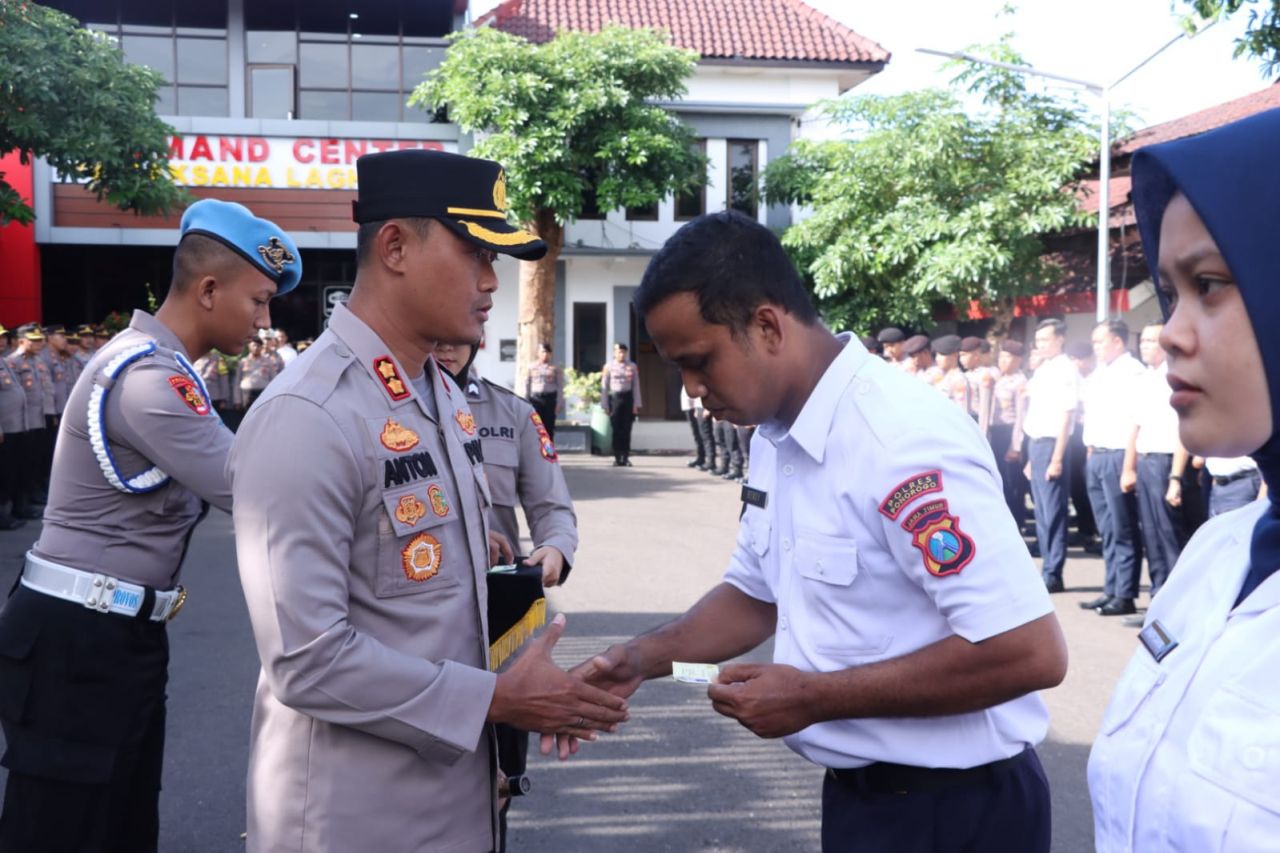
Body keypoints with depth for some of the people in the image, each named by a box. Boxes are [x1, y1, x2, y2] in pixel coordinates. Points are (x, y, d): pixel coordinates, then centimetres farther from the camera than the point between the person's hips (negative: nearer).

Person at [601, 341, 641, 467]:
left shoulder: (632, 366, 5)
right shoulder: (609, 367, 1)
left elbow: (636, 386, 6)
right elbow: (604, 387, 2)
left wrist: (636, 404, 1)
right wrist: (605, 406, -2)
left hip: (628, 397, 1)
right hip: (614, 397, -1)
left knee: (626, 429, 1)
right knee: (616, 429, -1)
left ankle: (626, 457, 7)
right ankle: (617, 457, 4)